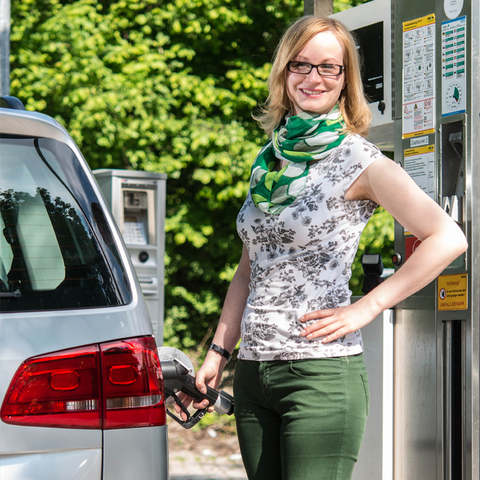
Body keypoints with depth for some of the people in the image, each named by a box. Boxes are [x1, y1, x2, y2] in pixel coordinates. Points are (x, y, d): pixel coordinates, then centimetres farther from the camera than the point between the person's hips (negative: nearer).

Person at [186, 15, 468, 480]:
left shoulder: (357, 160, -5)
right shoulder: (270, 159, 14)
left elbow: (449, 238, -12)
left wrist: (366, 309, -11)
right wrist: (218, 352, 12)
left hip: (322, 373, -6)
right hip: (252, 373, 6)